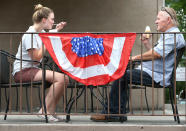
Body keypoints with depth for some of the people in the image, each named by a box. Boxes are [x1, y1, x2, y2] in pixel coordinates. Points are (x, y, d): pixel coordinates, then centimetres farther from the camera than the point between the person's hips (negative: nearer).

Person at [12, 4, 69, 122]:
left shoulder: (42, 32, 13)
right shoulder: (30, 34, -14)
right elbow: (36, 57, -19)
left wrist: (56, 30, 23)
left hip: (32, 69, 10)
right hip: (22, 71, -10)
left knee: (65, 79, -4)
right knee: (60, 78, -26)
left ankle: (51, 112, -2)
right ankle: (45, 110, -18)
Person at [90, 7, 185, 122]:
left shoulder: (174, 35, -12)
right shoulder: (166, 35, 24)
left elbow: (157, 54, -22)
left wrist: (136, 57, -12)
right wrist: (147, 43, 13)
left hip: (155, 76, -11)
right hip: (149, 71, 11)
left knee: (121, 76, -17)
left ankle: (111, 113, -11)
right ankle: (120, 113, -2)